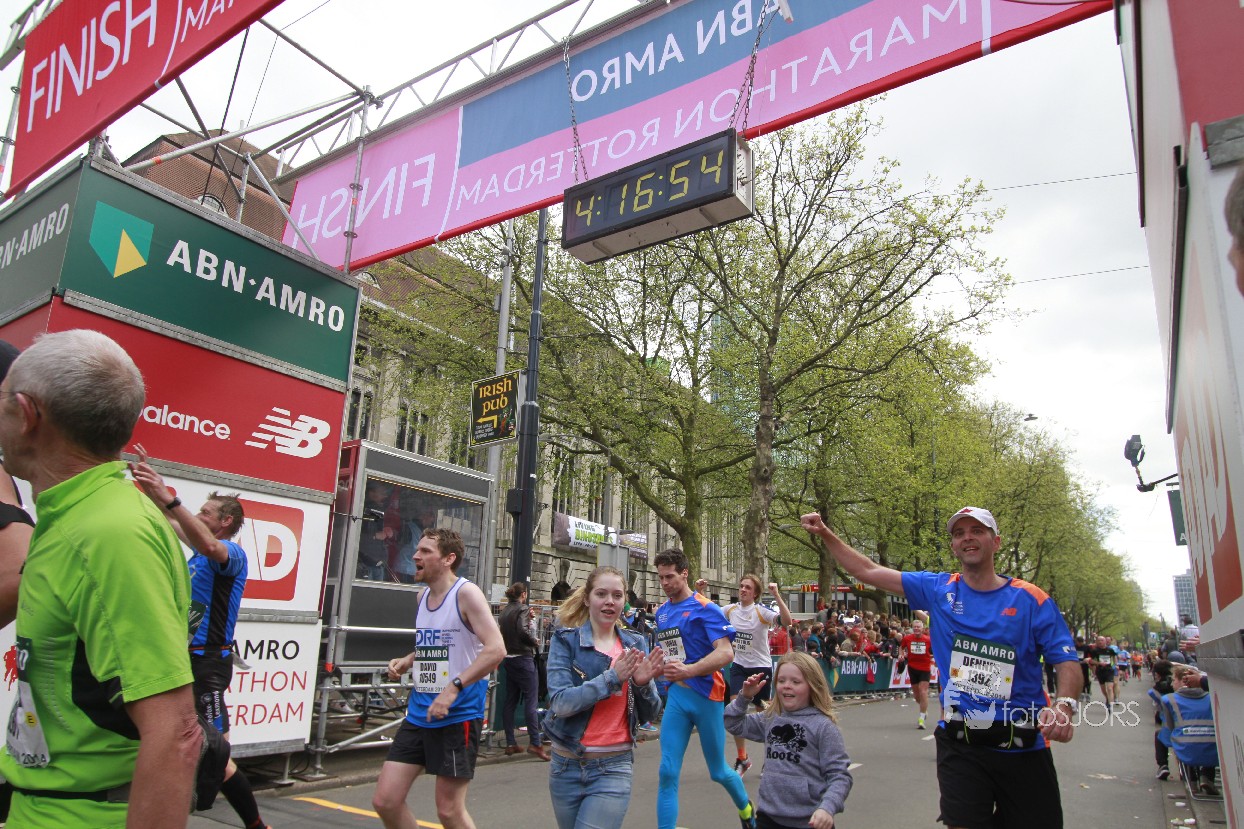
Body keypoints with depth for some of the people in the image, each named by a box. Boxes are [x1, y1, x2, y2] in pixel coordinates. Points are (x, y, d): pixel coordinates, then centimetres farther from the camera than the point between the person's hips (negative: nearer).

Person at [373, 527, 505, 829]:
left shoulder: (466, 593, -13)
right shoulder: (422, 597, 10)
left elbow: (496, 649, -22)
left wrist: (454, 688, -27)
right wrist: (407, 660, 7)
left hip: (458, 716, -7)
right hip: (419, 714, 8)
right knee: (384, 801, 7)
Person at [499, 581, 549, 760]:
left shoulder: (505, 611, 11)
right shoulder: (523, 609, -12)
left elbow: (505, 631, 12)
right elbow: (522, 630, -26)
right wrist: (535, 643, -10)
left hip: (509, 658, 8)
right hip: (523, 658, -8)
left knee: (510, 702, 11)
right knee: (531, 701, -6)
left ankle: (510, 743, 16)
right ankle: (535, 743, -8)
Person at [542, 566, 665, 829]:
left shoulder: (635, 644, 4)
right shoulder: (565, 640, -4)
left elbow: (649, 715, 4)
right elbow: (560, 702, -17)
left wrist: (643, 684, -15)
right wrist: (613, 677, -22)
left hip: (613, 767, 0)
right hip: (566, 765, 0)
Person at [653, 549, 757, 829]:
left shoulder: (705, 608, -12)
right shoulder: (662, 612, 9)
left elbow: (726, 653, -21)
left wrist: (688, 670, -32)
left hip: (706, 694, -5)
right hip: (676, 695, 5)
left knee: (718, 772, 13)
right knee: (668, 772, -5)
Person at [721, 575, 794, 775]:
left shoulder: (761, 611, -14)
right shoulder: (731, 609, 0)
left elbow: (787, 621, -29)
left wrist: (777, 596, -37)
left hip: (761, 666, -3)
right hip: (739, 666, 3)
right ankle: (742, 759, 3)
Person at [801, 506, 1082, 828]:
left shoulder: (1031, 599, -2)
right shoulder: (938, 590, 2)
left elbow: (1067, 662, -3)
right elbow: (868, 571, 4)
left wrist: (1064, 705, -23)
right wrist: (825, 533, -2)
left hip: (1023, 748, 0)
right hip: (960, 744, 0)